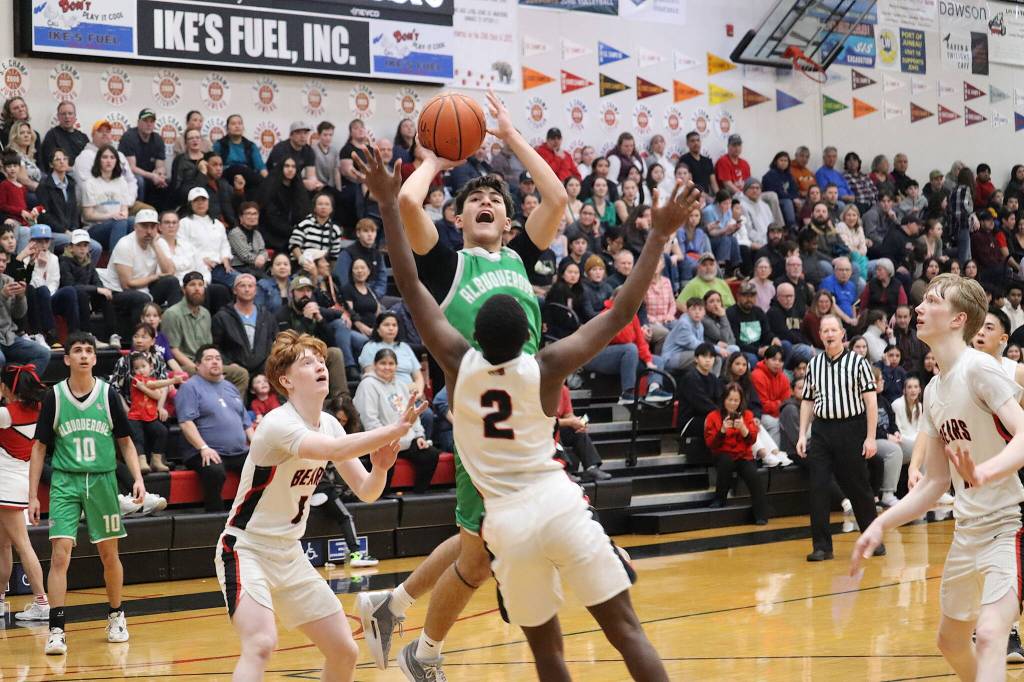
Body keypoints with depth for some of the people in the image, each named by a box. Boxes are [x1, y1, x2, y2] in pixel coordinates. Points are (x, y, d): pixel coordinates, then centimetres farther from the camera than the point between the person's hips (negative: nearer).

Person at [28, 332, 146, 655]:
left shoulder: (108, 394, 2)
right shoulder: (54, 397, 0)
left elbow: (125, 441, 9)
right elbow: (40, 447, 5)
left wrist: (138, 478, -4)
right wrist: (32, 495, 2)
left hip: (102, 480, 1)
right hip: (65, 482, -1)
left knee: (109, 553, 10)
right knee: (60, 555, -12)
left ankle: (116, 617, 30)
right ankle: (56, 631, -11)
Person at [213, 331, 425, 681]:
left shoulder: (328, 424, 3)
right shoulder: (278, 424, -23)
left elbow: (365, 491, 2)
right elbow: (334, 450, -41)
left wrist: (380, 468, -19)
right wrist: (395, 429, -48)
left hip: (289, 555, 8)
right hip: (246, 550, -8)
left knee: (344, 652, 6)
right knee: (261, 644, -30)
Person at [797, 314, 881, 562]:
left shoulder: (857, 362, -2)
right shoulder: (814, 365, 10)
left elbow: (870, 401, -4)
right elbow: (807, 401, 15)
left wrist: (870, 437, -10)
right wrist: (802, 435, 7)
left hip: (851, 430, -3)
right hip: (821, 431, 3)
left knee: (858, 488, 4)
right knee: (818, 488, -3)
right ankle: (821, 546, 3)